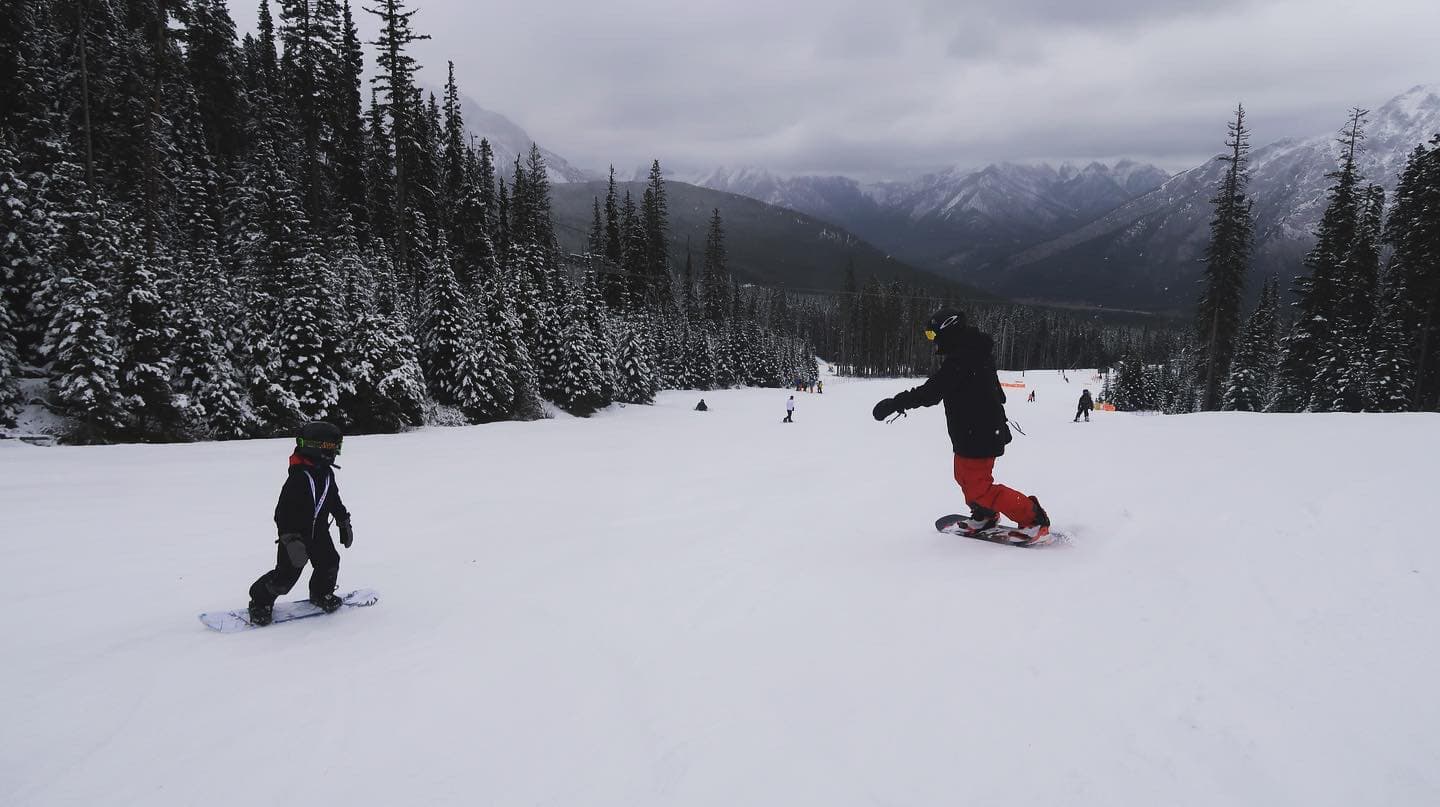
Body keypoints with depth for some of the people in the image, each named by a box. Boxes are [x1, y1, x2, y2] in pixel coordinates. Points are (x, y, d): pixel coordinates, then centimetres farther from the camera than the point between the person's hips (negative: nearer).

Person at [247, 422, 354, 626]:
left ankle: (321, 593, 33)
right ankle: (260, 602, 18)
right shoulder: (298, 477, -23)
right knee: (286, 574, -5)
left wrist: (344, 524, 22)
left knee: (329, 563, 7)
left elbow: (335, 501, 18)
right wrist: (290, 539, -30)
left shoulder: (327, 474, 3)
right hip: (296, 534, -7)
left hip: (319, 532, 7)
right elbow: (285, 511, -26)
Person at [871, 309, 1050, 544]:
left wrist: (895, 403, -23)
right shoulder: (975, 353, 10)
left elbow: (932, 392, -28)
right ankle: (984, 515, 43)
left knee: (978, 488, -4)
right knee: (964, 476, 25)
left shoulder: (959, 360, -24)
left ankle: (1034, 519, 0)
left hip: (977, 436, -10)